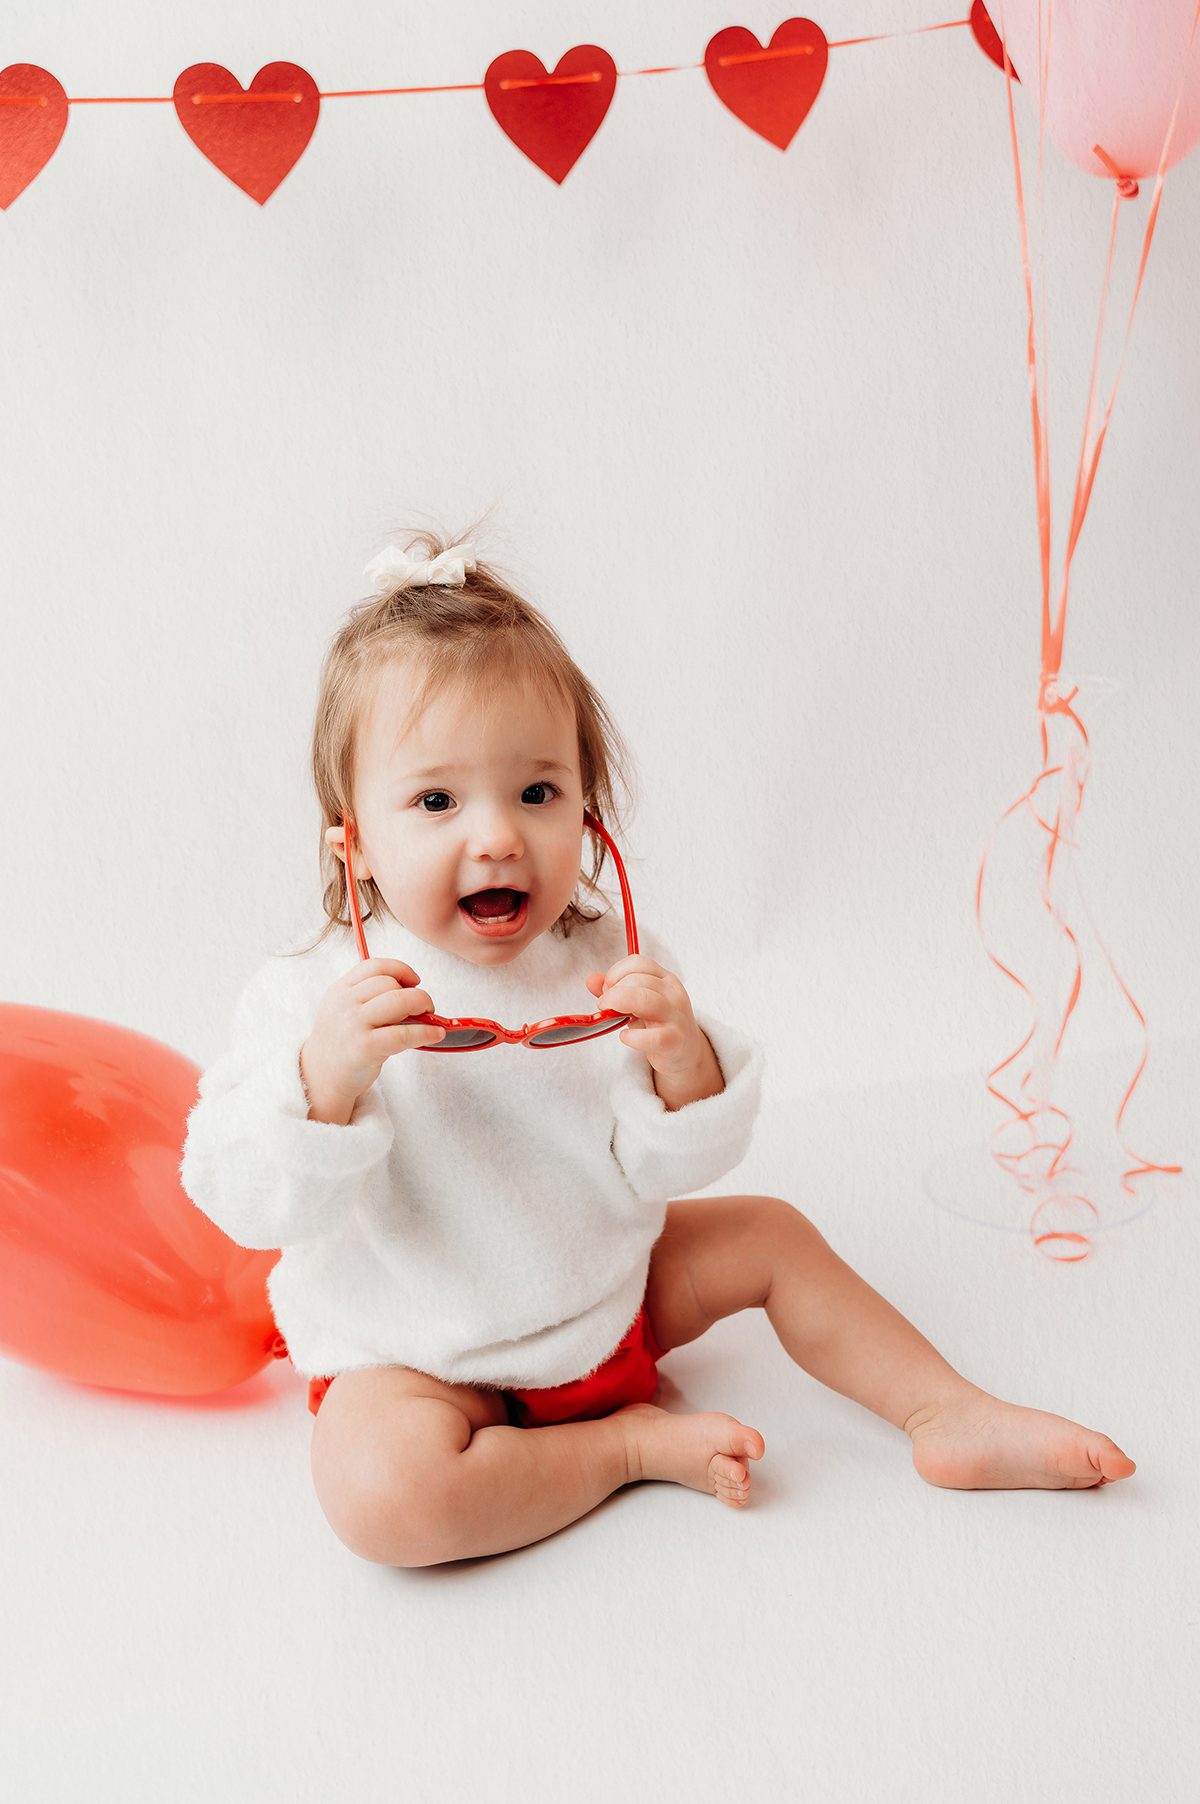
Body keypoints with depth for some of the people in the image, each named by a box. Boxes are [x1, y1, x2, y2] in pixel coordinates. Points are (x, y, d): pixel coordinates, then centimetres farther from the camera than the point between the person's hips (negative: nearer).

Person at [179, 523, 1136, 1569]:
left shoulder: (609, 964, -10)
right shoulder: (312, 998, -20)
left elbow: (671, 1172, -8)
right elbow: (244, 1200, -24)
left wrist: (683, 1065, -30)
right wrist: (327, 1076, -42)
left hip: (603, 1296, 4)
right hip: (416, 1357, -4)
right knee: (379, 1490, -31)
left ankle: (949, 1416, 23)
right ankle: (631, 1444, -10)